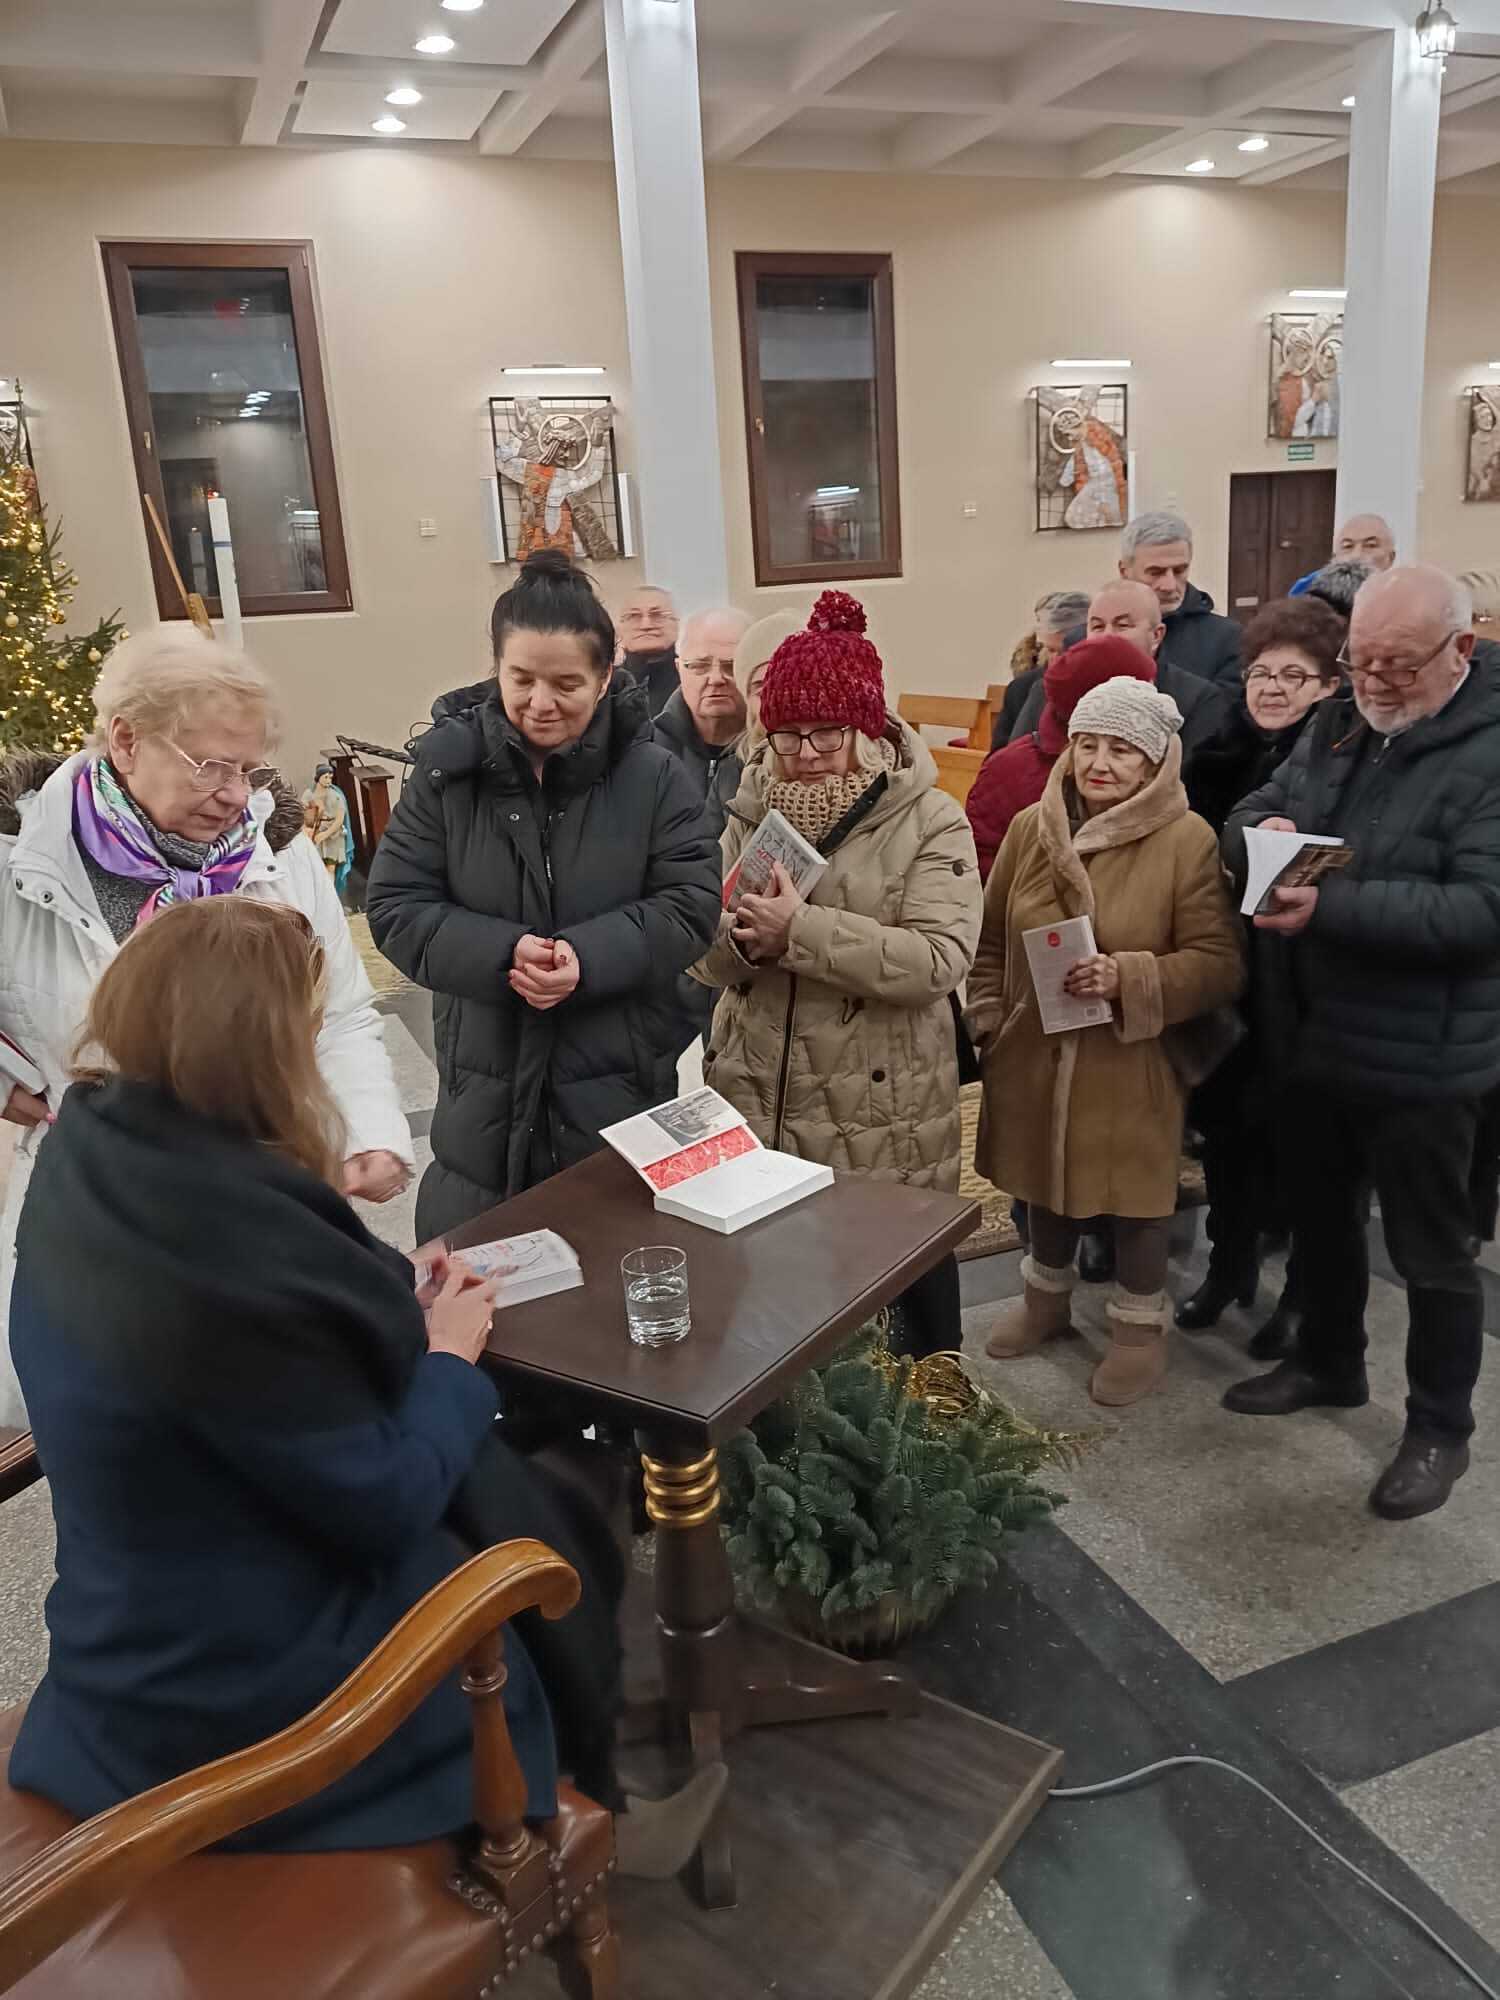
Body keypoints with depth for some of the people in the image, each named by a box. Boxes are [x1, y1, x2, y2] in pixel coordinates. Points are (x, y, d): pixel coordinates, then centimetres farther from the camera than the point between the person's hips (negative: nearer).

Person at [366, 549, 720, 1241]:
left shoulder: (652, 776, -4)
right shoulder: (448, 770, -3)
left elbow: (690, 905, -6)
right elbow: (395, 907, -3)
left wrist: (589, 956, -22)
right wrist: (501, 953, -20)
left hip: (622, 1084, 0)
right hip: (487, 1089, 1)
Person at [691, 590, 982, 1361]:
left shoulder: (929, 820, -10)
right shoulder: (752, 811, 4)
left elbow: (938, 959, -22)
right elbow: (702, 951, 3)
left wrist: (801, 931, -28)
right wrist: (741, 939, -21)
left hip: (882, 1107, -3)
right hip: (758, 1095, 4)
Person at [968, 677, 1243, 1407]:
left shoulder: (1189, 839, -14)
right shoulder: (1029, 826, -1)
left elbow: (1219, 963, -14)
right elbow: (992, 939, 9)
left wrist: (1128, 978, -27)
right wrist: (985, 1019, 5)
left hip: (1130, 1065, -4)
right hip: (1034, 1052, 4)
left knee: (1135, 1194, 11)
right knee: (1045, 1181, 22)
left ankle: (1140, 1326, 34)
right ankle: (1046, 1295, 46)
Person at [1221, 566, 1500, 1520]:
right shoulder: (1337, 726, 5)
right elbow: (1256, 809, 8)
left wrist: (1330, 907, -32)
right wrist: (1260, 831, -16)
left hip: (1421, 1055, -7)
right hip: (1317, 1033, 7)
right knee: (1321, 1213, 23)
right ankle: (1330, 1363, 44)